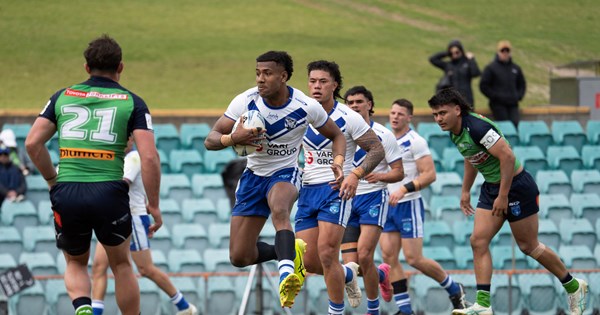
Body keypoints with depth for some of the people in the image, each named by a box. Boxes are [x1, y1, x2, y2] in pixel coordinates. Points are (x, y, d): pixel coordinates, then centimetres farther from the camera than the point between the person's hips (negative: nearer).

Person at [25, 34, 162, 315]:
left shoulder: (62, 97, 13)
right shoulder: (132, 102, 5)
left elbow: (32, 143, 5)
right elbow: (149, 157, -5)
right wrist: (153, 205, 1)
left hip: (66, 195, 2)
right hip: (110, 194, -2)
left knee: (75, 263, 23)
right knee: (121, 265, 21)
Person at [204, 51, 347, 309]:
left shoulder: (306, 107, -15)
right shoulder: (246, 101, -15)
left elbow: (336, 135, 2)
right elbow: (210, 139, -13)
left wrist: (338, 161, -19)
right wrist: (232, 138, -36)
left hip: (285, 173, -3)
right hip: (254, 175, 3)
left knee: (279, 209, -41)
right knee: (239, 257, 0)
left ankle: (286, 271, -52)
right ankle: (289, 252, 25)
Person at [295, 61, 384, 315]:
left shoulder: (348, 118, -7)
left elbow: (377, 149, -4)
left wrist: (355, 175, -18)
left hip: (336, 189, -5)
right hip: (307, 190, 5)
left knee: (327, 254, -16)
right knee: (308, 262, 1)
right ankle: (348, 274, 32)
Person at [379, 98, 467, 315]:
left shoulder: (415, 142, -10)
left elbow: (430, 174, -17)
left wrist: (404, 189, -25)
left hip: (408, 205, -7)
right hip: (388, 206, 7)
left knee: (414, 259, -7)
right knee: (389, 257, -3)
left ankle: (454, 290, 14)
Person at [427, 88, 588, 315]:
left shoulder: (477, 127, -27)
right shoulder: (455, 132, 2)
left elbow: (507, 156, -30)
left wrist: (503, 196, -26)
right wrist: (465, 190, 24)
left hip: (516, 185, -9)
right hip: (491, 188, 9)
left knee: (528, 246, 3)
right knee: (478, 241, -4)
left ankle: (573, 287, 22)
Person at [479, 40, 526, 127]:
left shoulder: (516, 68, 14)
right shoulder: (491, 68, 0)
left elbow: (522, 84, 25)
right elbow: (483, 86, -2)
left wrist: (519, 96, 8)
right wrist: (495, 96, -10)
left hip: (513, 105, 4)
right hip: (498, 104, -4)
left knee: (515, 124, -7)